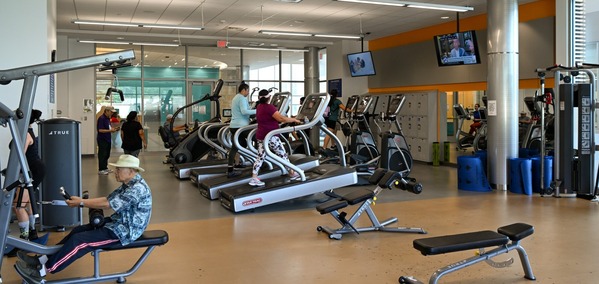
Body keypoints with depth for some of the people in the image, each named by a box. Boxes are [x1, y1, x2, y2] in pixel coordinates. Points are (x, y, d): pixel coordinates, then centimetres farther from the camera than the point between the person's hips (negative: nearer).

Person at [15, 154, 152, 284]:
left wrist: (81, 203, -12)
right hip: (117, 223, 10)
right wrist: (82, 201, 1)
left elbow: (109, 204, -23)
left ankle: (41, 272, -10)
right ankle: (41, 260, 7)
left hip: (123, 232, -10)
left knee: (78, 241, -15)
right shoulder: (128, 184, 10)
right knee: (78, 231, 5)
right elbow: (108, 199, 12)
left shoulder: (138, 188, -23)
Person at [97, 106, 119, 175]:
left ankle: (105, 168, 21)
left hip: (107, 139, 9)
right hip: (102, 140, -9)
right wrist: (110, 130, -22)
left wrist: (114, 129, 5)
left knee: (107, 155, 13)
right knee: (102, 155, -4)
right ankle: (101, 170, 1)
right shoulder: (101, 118, -16)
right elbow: (100, 130, -21)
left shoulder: (108, 118, 12)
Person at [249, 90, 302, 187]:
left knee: (260, 157, 7)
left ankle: (254, 178, 0)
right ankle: (292, 174, 16)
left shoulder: (259, 107, 12)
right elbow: (281, 118, -25)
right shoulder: (269, 107, -16)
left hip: (260, 136, 8)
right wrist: (294, 120, -13)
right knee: (283, 155, 5)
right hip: (270, 137, -8)